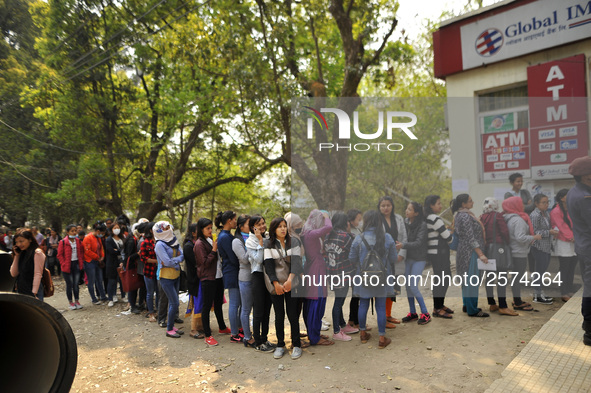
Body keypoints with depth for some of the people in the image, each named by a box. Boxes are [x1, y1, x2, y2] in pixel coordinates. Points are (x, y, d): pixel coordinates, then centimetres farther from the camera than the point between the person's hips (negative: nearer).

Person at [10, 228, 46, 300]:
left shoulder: (37, 253, -10)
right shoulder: (22, 253, 12)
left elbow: (38, 274, -15)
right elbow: (13, 274, 8)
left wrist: (34, 294, -20)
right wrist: (16, 256, 3)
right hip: (20, 292, 7)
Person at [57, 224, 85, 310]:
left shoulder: (78, 241, 6)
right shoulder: (63, 242, -8)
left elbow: (81, 252, 14)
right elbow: (59, 255, -5)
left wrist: (81, 262, 5)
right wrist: (64, 264, -11)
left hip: (77, 264, 4)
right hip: (67, 266, -4)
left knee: (76, 283, 8)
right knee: (69, 284, 4)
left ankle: (77, 301, 18)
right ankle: (70, 302, 15)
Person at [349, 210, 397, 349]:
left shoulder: (359, 238, -13)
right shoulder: (388, 237, -10)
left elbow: (352, 259, -5)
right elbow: (394, 259, -2)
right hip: (382, 279, 0)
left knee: (363, 305, 15)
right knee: (381, 307, 10)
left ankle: (363, 333, 30)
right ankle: (382, 338, 18)